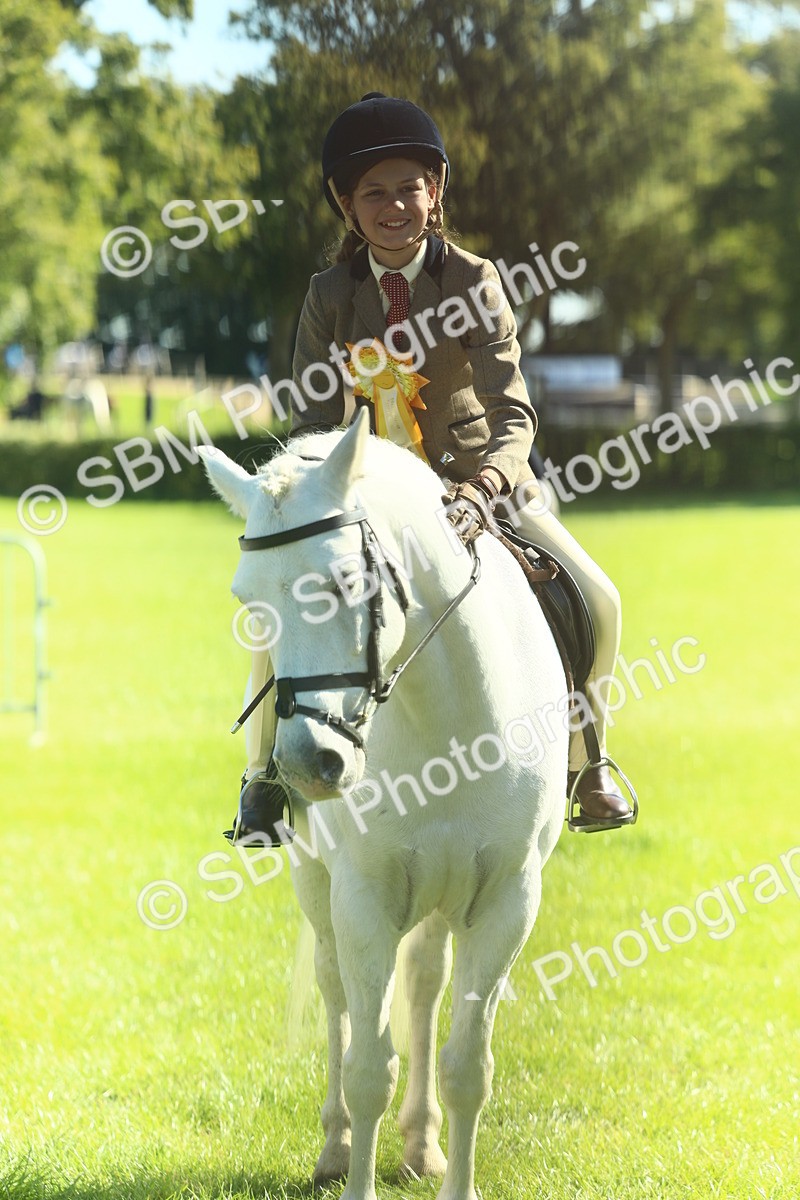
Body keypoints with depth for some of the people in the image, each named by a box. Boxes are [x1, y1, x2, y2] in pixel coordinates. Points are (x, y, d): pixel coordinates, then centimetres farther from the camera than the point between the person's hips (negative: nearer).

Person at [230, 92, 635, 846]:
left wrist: (482, 490, -41)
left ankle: (583, 757, 6)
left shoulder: (472, 281, -13)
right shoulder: (331, 295, -6)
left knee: (596, 601, -18)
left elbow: (513, 413, -21)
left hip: (474, 479, -1)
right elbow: (311, 420, -6)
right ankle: (266, 771, 5)